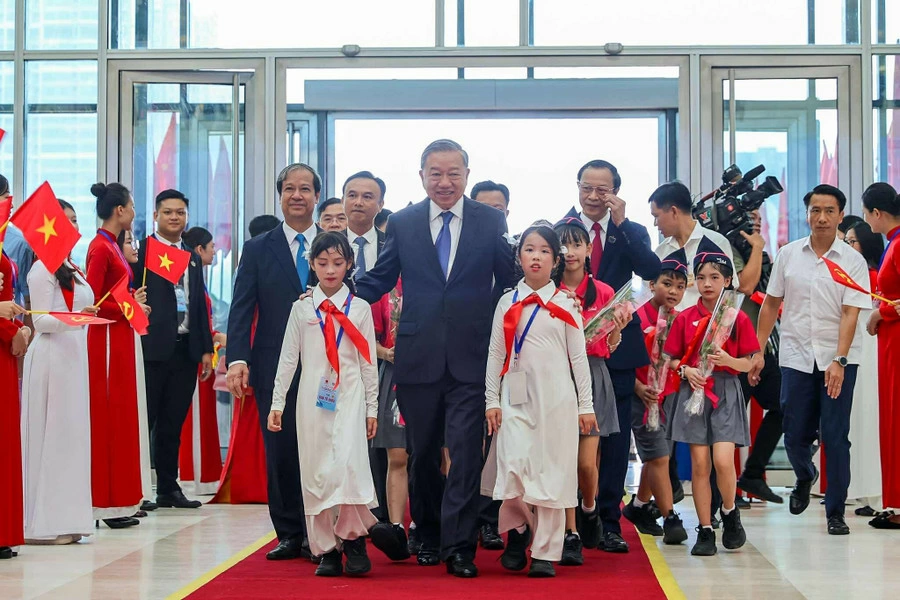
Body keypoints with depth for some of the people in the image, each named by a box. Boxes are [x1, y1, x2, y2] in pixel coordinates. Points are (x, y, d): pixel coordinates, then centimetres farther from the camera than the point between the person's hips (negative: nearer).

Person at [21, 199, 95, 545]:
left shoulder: (71, 269, 16)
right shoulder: (43, 268, -8)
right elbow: (40, 320, -14)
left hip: (74, 356, 9)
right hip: (51, 357, -9)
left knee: (71, 433, 7)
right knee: (50, 434, -8)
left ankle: (64, 519, 10)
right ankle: (43, 523, -5)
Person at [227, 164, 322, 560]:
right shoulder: (258, 250, 8)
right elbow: (242, 309, 1)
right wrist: (237, 359, -10)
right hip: (274, 367, 0)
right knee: (280, 453, 2)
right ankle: (288, 535, 11)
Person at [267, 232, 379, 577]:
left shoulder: (360, 308, 5)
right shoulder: (302, 308, 8)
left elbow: (368, 361, 6)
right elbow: (288, 357, 9)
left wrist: (372, 408, 5)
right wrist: (277, 402, 6)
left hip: (349, 396, -2)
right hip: (312, 397, 2)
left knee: (349, 463, -19)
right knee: (315, 470, 1)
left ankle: (353, 538, -3)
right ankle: (326, 549, 9)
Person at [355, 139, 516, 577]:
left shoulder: (492, 222, 4)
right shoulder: (401, 223, 7)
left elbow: (509, 280, 6)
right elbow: (380, 279, 8)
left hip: (471, 356, -2)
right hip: (418, 356, 2)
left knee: (465, 454, -6)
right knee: (422, 454, 12)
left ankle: (459, 548, -2)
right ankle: (429, 535, 28)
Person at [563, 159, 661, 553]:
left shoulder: (631, 233, 7)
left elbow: (651, 271, -13)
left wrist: (621, 222, -16)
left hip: (617, 347, 1)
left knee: (614, 439, 5)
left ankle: (608, 523, 12)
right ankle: (574, 521, 16)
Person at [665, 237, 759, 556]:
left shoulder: (738, 318, 1)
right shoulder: (685, 318, 5)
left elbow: (748, 363, 2)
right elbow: (672, 359, 9)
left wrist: (728, 360, -17)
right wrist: (686, 370, -11)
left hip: (726, 392, -2)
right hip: (694, 391, 2)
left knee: (723, 461, -14)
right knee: (699, 464, 1)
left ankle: (730, 512, 15)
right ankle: (705, 531, 9)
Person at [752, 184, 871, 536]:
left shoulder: (853, 261, -4)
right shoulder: (788, 255, 4)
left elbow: (850, 314, -10)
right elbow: (771, 304, 10)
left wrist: (839, 361, -21)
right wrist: (758, 351, 5)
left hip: (838, 360, -2)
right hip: (796, 357, 2)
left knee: (835, 437, -3)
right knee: (795, 435, 7)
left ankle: (836, 513, 9)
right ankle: (805, 478, 40)